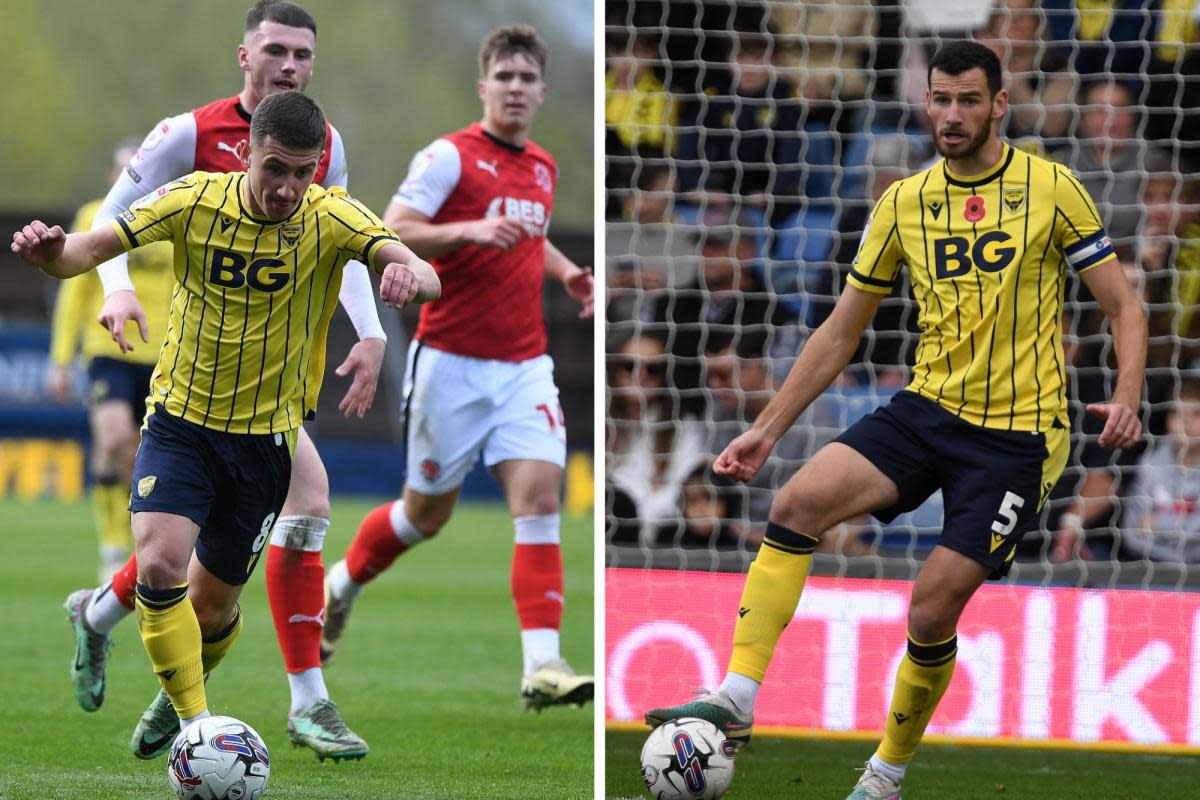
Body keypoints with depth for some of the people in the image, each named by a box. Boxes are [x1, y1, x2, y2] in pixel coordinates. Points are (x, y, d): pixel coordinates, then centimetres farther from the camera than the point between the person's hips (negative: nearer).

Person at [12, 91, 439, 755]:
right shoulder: (196, 200, -12)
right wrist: (50, 250, -38)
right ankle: (196, 723, -16)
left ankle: (180, 698, 42)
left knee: (212, 609, 11)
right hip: (180, 420, -1)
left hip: (266, 438, 1)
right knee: (159, 567, -25)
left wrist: (411, 276, -55)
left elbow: (421, 276, -29)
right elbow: (88, 251, -14)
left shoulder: (331, 218, -14)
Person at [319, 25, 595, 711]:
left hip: (524, 365, 4)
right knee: (428, 511, 8)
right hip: (452, 363, -4)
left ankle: (543, 666, -20)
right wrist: (469, 230, -29)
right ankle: (343, 583, 38)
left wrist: (568, 272, 13)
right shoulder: (450, 157, -8)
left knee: (539, 499, -13)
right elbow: (391, 233, -16)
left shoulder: (543, 168, 13)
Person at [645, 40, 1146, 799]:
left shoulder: (1050, 189, -4)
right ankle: (737, 697, -22)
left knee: (932, 613, -8)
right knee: (798, 504, -21)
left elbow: (1124, 307, -1)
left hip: (1016, 433, -4)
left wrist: (1127, 398, -19)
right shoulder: (904, 203, 7)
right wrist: (768, 428, 8)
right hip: (927, 410, 4)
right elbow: (841, 332, 14)